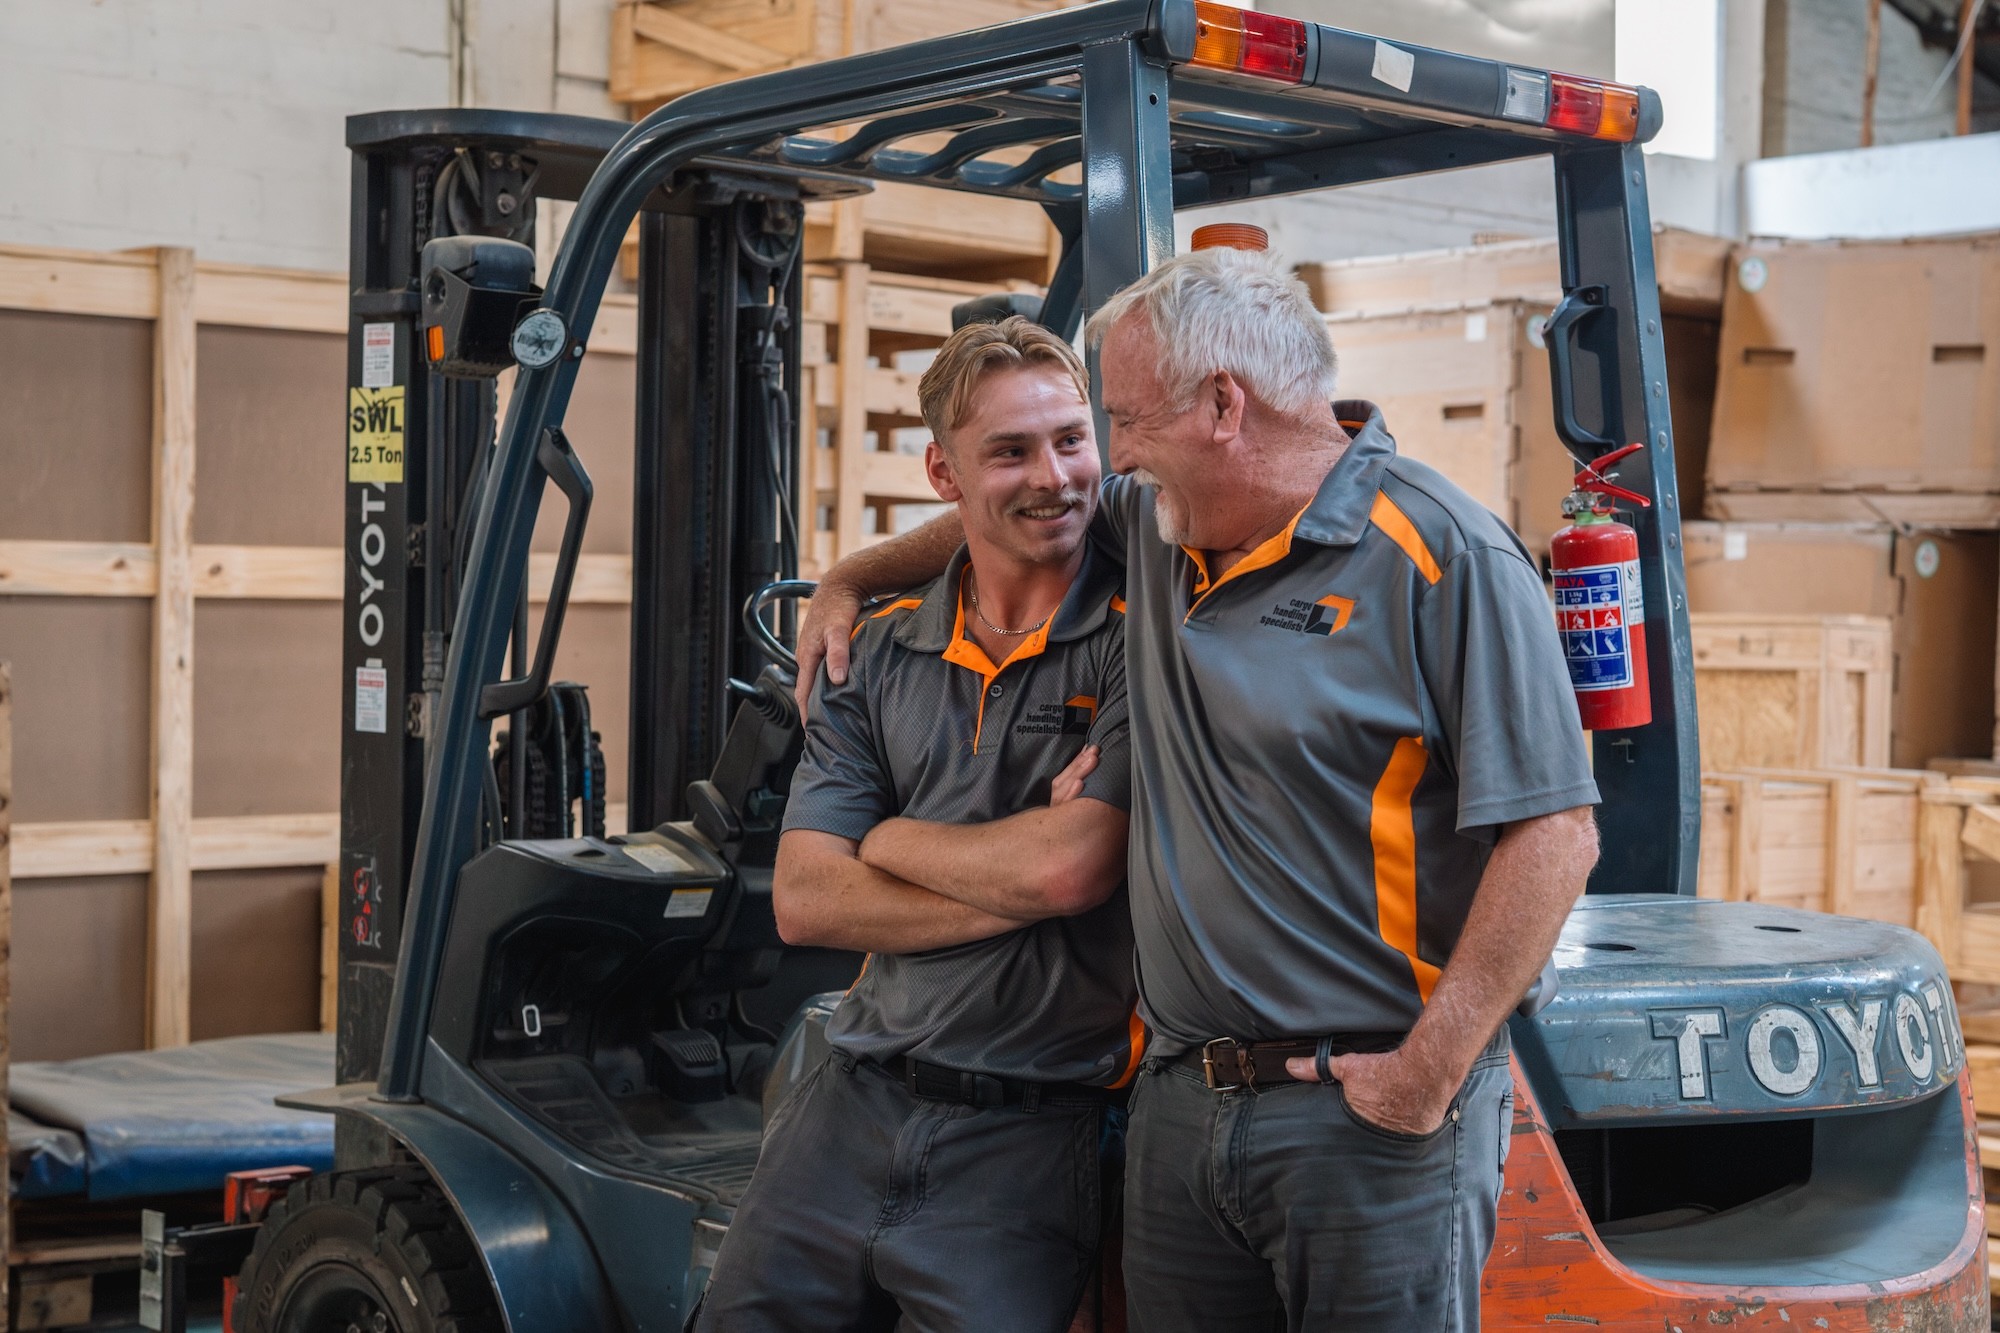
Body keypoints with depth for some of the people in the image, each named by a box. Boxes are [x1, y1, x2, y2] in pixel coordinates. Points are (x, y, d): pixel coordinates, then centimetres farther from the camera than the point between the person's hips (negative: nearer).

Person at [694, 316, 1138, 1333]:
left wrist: (889, 841, -1)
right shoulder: (882, 654, 8)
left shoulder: (1137, 637, -7)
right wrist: (1012, 884, -11)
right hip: (851, 1104, 5)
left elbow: (1072, 870, -18)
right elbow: (803, 902, 0)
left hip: (1025, 1138, -4)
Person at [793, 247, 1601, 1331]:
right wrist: (852, 576, 30)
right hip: (1180, 1107, 7)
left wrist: (1430, 1074, -19)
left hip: (1370, 1118, -7)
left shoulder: (1444, 557, -11)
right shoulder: (1157, 526, 13)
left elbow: (1552, 833, -16)